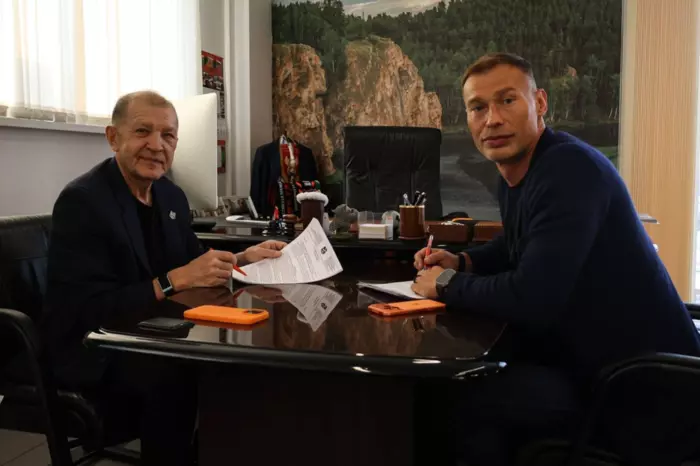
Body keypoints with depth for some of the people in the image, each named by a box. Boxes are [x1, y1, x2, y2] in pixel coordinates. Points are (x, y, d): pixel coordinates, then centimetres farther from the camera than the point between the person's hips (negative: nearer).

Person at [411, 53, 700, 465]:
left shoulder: (569, 169, -26)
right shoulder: (515, 172, 4)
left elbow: (532, 300, -33)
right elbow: (516, 247, 24)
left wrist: (448, 285, -16)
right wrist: (462, 262, 5)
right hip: (587, 355, 9)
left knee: (460, 400, -15)